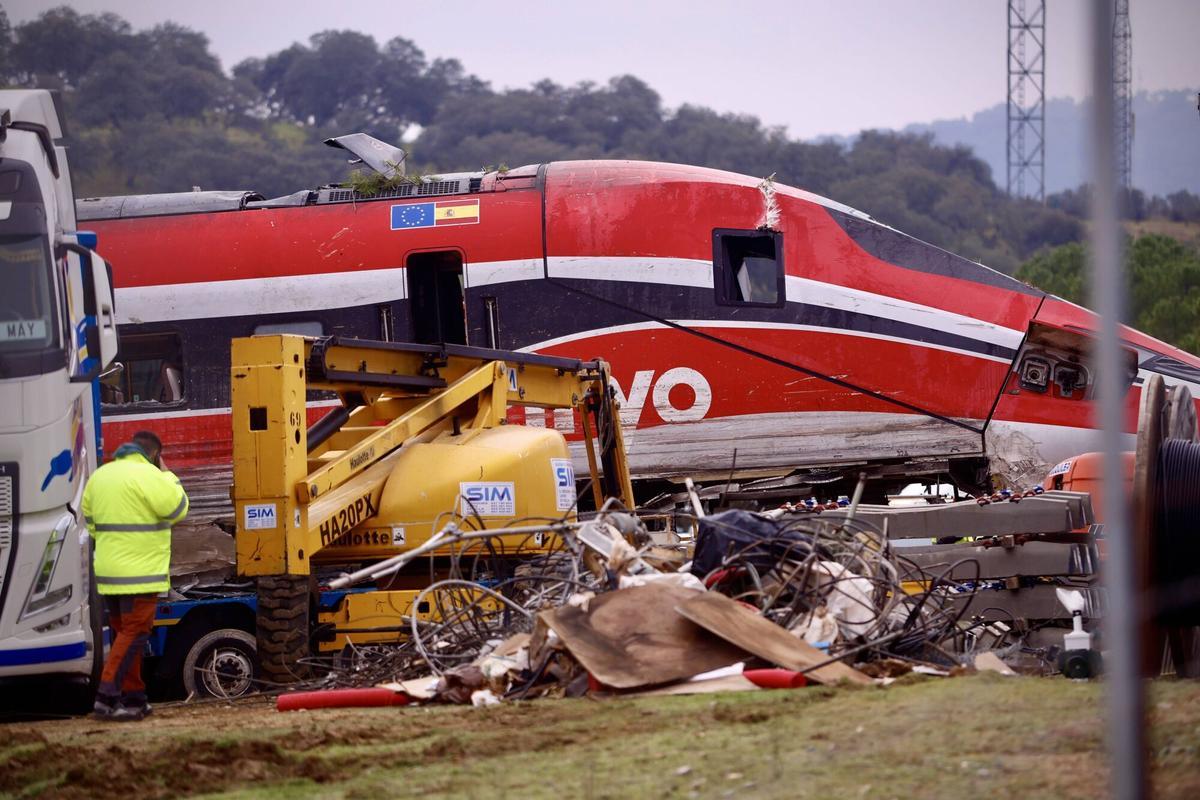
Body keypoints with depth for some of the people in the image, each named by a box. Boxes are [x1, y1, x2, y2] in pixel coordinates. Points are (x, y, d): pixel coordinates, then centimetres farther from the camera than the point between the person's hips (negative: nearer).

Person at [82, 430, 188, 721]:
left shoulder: (99, 476, 14)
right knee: (134, 635, -7)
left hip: (108, 572, 8)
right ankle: (107, 698, -15)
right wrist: (167, 474, 0)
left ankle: (133, 698, 17)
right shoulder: (148, 476, -13)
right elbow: (178, 508, -12)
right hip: (139, 573, -8)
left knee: (124, 633, 15)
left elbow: (90, 521, 19)